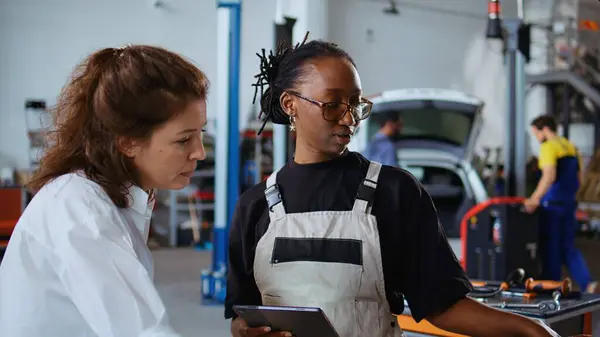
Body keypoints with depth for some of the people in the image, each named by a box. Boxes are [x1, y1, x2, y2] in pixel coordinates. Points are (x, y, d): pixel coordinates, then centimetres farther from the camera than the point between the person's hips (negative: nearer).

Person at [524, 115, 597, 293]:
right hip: (569, 203, 7)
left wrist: (534, 199, -24)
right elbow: (580, 178, 17)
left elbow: (549, 176, -24)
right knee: (568, 247, 11)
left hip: (552, 204, -7)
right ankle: (587, 283, -5)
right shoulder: (571, 147, 13)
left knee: (550, 249, 3)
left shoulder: (548, 147, -11)